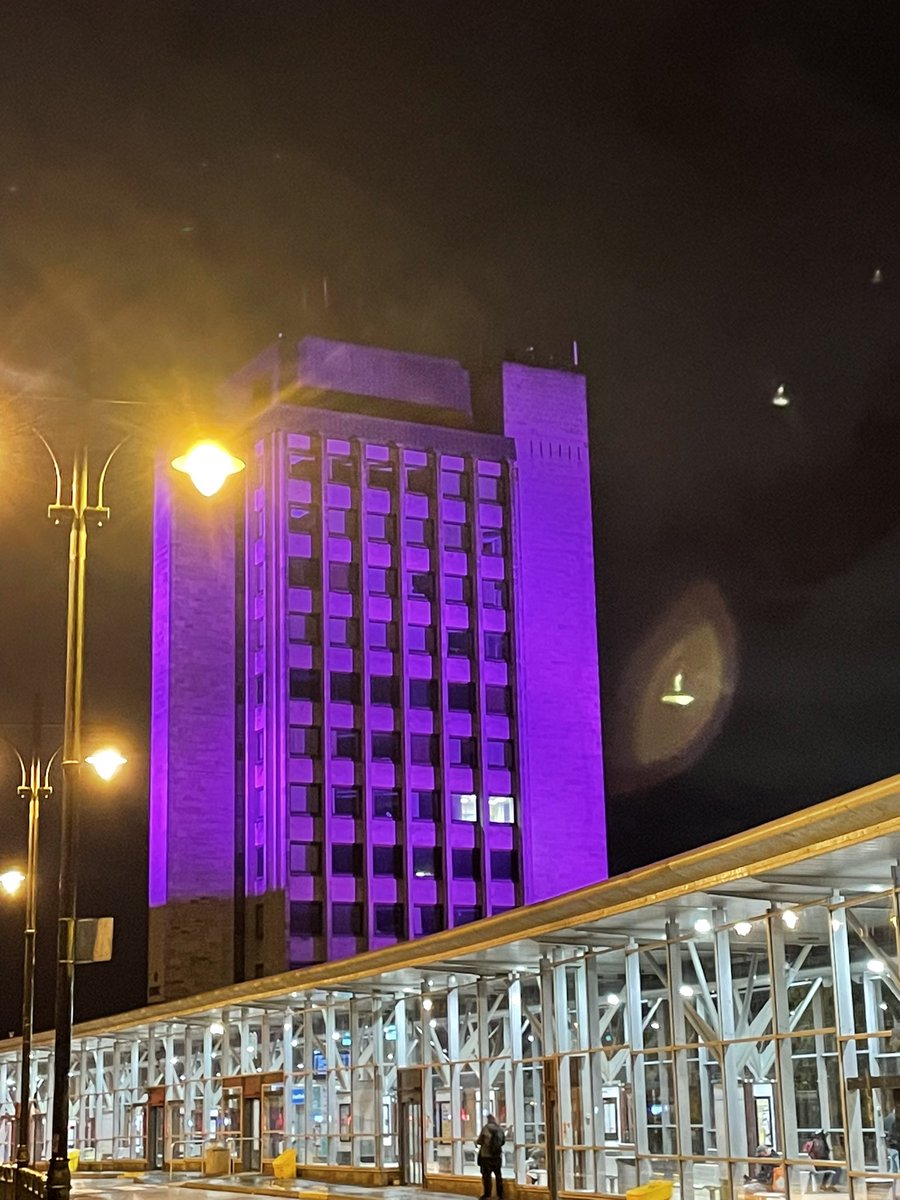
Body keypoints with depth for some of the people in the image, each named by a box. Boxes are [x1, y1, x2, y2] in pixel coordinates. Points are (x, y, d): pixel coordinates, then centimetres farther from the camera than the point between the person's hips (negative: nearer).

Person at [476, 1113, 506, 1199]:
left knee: (486, 1175, 1)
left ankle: (487, 1196, 1)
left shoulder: (485, 1128, -11)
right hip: (497, 1155, 5)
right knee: (498, 1175, 13)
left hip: (486, 1155, -5)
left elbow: (479, 1141, -10)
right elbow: (503, 1141, 11)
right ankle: (500, 1195, 17)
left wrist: (476, 1141, 12)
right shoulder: (499, 1129, 3)